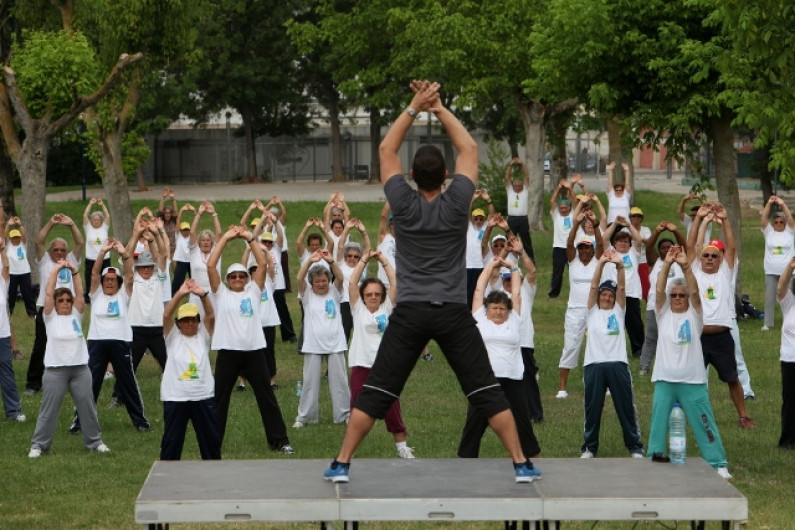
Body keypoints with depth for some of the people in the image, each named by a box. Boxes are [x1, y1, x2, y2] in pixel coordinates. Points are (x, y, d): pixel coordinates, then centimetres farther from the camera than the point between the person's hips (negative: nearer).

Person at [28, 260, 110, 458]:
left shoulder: (76, 315, 9)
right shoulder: (50, 317, 3)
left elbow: (80, 294, 0)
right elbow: (48, 294, -7)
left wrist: (74, 272, -8)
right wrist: (55, 270, -9)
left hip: (80, 368, 3)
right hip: (55, 370, -3)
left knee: (87, 407, 8)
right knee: (49, 409, 1)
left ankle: (94, 441, 20)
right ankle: (39, 445, 9)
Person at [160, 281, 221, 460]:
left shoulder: (203, 335, 7)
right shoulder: (173, 336, 3)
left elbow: (210, 316, -8)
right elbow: (166, 315, -13)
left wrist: (202, 295, -25)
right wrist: (180, 294, -25)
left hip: (203, 396, 2)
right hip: (175, 398, -2)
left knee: (211, 438, 11)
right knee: (171, 440, 4)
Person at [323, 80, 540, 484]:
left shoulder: (404, 205, -3)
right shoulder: (456, 204, -4)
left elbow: (386, 151, 8)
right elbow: (468, 149, 8)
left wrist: (414, 108, 7)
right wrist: (440, 109, 8)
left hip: (410, 313, 0)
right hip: (453, 314, 0)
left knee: (375, 393, 4)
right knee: (487, 392, 4)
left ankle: (342, 464, 2)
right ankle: (521, 463, 2)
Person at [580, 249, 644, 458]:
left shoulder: (618, 311, 14)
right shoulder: (592, 312, 12)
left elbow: (622, 288, 0)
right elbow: (593, 286, 0)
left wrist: (620, 266, -16)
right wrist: (601, 264, -12)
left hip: (618, 364, 0)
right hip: (594, 365, 0)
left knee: (626, 407, 4)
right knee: (592, 408, 5)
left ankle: (635, 447, 11)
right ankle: (589, 447, 15)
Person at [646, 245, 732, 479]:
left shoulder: (694, 314, 4)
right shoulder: (663, 313, 8)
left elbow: (694, 291, -12)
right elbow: (659, 290, -7)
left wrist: (685, 266, -26)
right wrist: (666, 264, -21)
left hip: (692, 381, -2)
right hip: (664, 380, 2)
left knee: (705, 424, -1)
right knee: (659, 421, 5)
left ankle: (718, 464, 3)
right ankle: (655, 457, 14)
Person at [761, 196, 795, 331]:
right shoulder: (768, 232, 5)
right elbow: (764, 218, -8)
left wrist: (783, 204, -24)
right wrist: (769, 203, -19)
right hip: (771, 272, 1)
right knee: (769, 298, 3)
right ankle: (768, 323, 10)